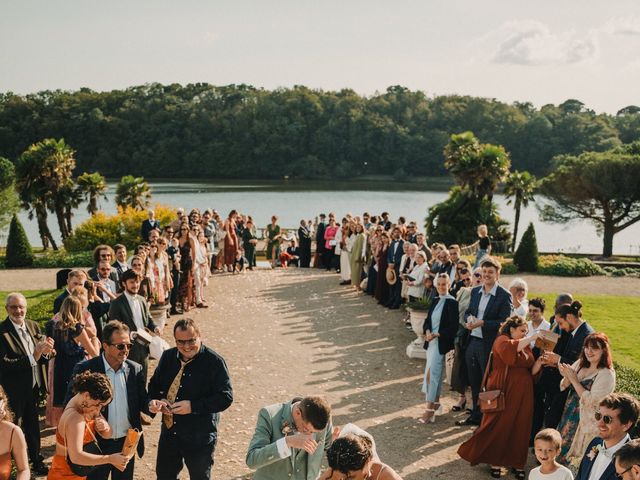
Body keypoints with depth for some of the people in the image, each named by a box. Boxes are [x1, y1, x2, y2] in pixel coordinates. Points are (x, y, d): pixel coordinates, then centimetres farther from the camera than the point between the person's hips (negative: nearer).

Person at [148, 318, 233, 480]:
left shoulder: (214, 362, -16)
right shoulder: (167, 357, 0)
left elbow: (226, 397, -18)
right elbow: (154, 385, 12)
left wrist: (193, 406, -26)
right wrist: (154, 401, -11)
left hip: (199, 438, -5)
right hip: (169, 434, 5)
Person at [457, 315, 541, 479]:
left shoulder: (526, 345, 14)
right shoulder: (502, 340, -5)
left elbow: (532, 370, 10)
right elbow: (512, 347, -29)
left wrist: (540, 360, -8)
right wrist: (534, 337, -27)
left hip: (523, 394, 6)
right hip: (504, 392, -6)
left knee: (520, 428, 6)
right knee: (499, 426, 0)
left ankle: (517, 463, 17)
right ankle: (495, 462, 11)